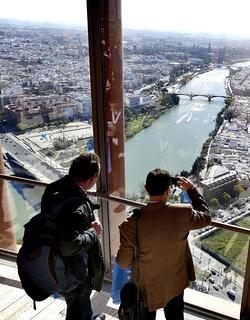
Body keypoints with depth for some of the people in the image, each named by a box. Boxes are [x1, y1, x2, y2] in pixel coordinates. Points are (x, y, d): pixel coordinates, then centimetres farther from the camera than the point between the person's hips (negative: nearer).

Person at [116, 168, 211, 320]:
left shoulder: (132, 222, -27)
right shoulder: (183, 213, -24)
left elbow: (123, 262, -18)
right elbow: (206, 217, -1)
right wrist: (192, 189, 5)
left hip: (146, 287, -1)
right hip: (175, 284, 1)